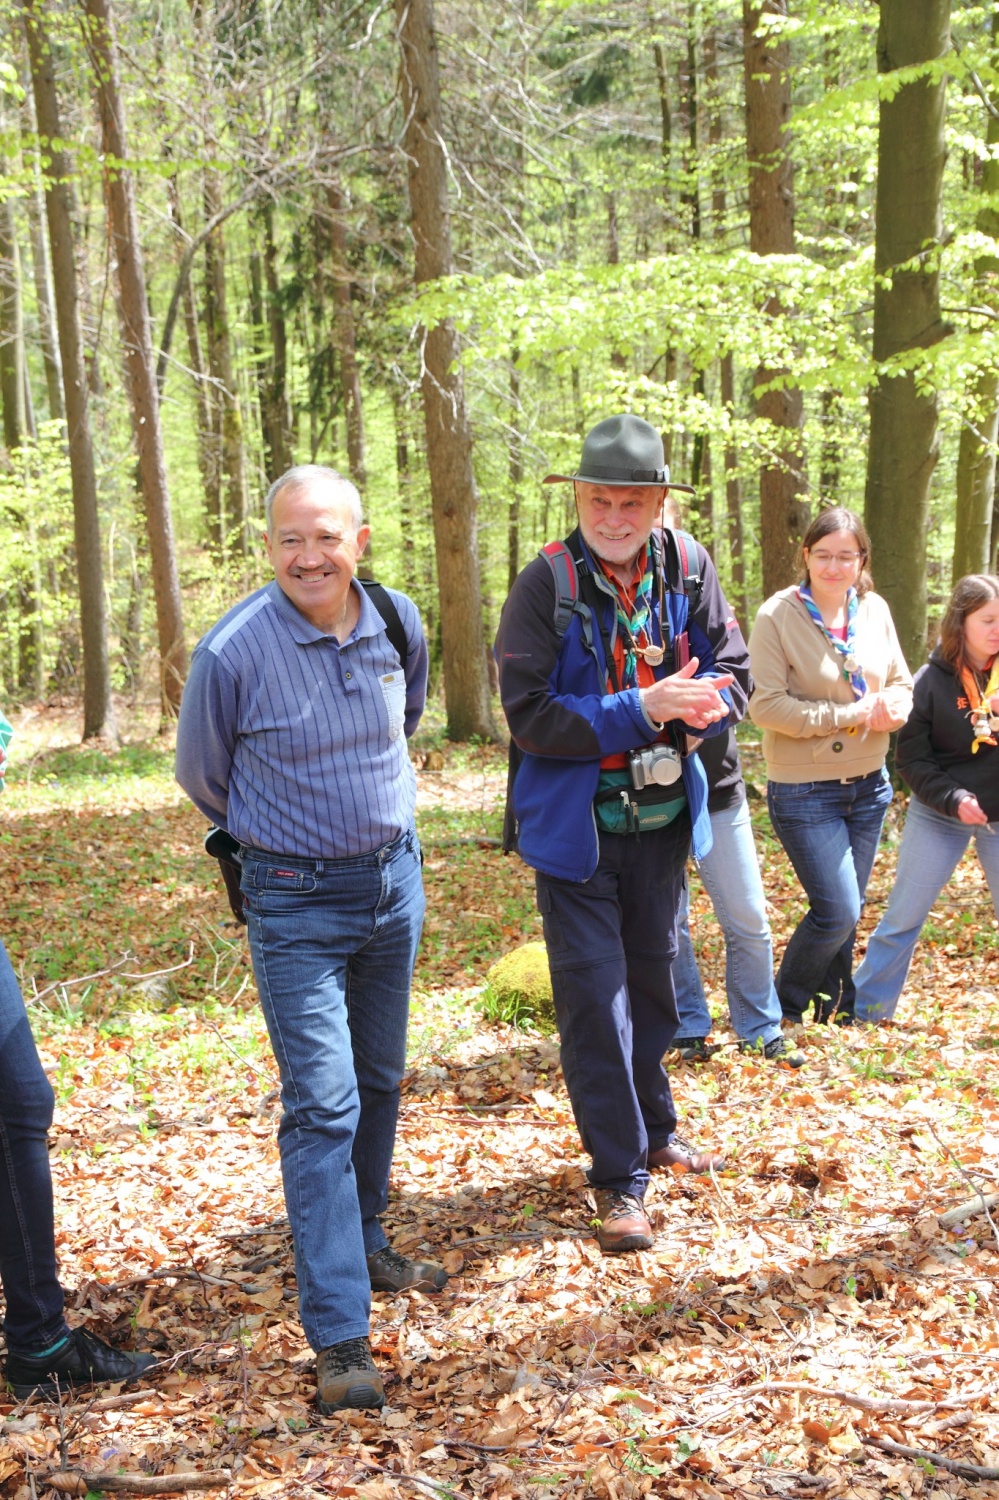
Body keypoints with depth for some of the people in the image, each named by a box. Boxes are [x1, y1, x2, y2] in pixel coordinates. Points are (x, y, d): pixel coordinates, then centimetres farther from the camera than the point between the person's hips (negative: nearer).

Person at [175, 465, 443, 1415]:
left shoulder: (399, 625, -4)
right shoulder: (233, 652, -18)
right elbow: (201, 775, 0)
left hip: (394, 878, 5)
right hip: (295, 900, -5)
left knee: (379, 1081, 17)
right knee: (322, 1104, -9)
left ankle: (364, 1246, 39)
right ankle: (338, 1338, -6)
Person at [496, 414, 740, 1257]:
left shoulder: (687, 574, -3)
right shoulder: (546, 584, -15)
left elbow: (731, 678, 3)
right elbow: (530, 715, -20)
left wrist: (706, 701, -21)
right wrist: (641, 708, -28)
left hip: (662, 820, 5)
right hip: (577, 829, -4)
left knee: (653, 982, 20)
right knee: (594, 998, -1)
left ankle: (654, 1127, 41)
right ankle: (619, 1178, 11)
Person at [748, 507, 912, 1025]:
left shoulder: (875, 611, 3)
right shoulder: (777, 616, -13)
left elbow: (902, 687, 10)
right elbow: (766, 704, -18)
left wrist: (888, 708, -14)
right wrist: (850, 715, -19)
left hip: (869, 786, 5)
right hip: (805, 792, -5)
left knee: (845, 911, 13)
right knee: (838, 911, -9)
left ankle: (836, 1010, 31)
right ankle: (783, 1011, 15)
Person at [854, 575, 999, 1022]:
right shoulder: (932, 680, -8)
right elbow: (911, 758, -5)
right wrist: (952, 799, -18)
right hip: (939, 814, -1)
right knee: (902, 918, 5)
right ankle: (863, 1013, 17)